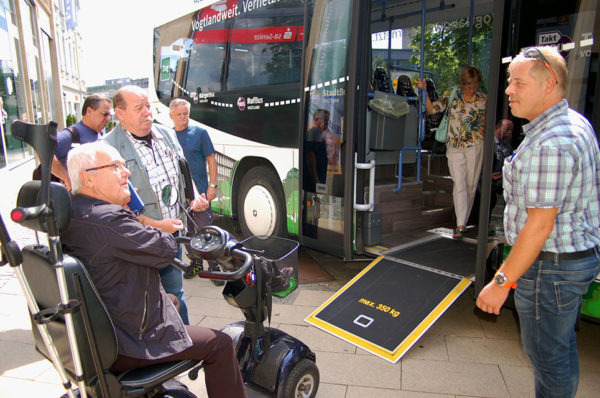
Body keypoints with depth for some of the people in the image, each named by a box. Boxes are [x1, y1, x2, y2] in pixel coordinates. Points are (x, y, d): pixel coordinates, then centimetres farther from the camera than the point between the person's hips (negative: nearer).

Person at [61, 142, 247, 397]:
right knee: (220, 345, -5)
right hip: (120, 348, -10)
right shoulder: (107, 219, -29)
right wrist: (166, 235, -3)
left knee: (172, 300, 32)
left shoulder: (70, 215, 3)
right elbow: (165, 250, -23)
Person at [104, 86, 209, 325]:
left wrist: (193, 199, 2)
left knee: (175, 293, 20)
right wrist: (156, 225, -21)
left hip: (172, 232, 6)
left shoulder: (167, 135, 7)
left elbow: (183, 175, 19)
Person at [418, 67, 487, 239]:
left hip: (475, 145, 1)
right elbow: (432, 109, 5)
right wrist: (424, 91, -5)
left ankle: (463, 221, 20)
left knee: (471, 184, 5)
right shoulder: (451, 94, 4)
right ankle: (460, 225, -11)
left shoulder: (483, 99, 3)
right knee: (459, 183, -9)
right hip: (454, 146, 0)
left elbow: (487, 123, 9)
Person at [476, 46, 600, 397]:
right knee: (564, 347, 24)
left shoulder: (550, 145, -26)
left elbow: (539, 225, -27)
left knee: (548, 355, 7)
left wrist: (502, 282, -22)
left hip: (549, 266, -11)